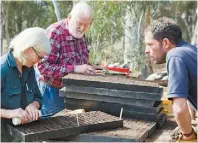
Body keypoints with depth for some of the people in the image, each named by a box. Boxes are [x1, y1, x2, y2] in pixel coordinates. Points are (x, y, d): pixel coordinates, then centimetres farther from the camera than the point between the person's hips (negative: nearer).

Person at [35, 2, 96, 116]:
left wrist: (88, 69, -4)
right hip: (53, 90, -7)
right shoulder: (54, 33, -22)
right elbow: (43, 67, -28)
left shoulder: (81, 35, 3)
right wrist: (74, 69, -32)